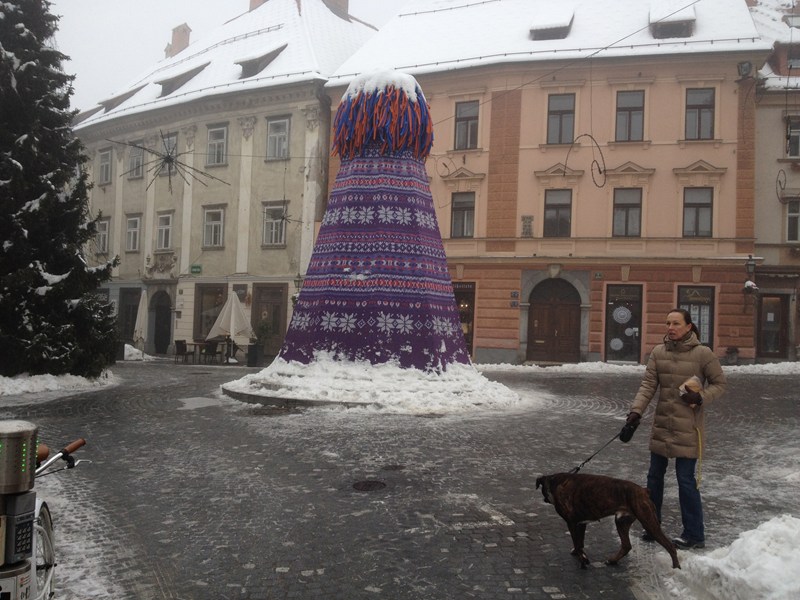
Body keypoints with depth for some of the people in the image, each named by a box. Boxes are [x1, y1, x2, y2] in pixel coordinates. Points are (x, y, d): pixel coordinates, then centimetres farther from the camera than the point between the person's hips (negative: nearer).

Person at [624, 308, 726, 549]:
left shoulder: (703, 353, -9)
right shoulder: (658, 352, 1)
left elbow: (719, 384, 0)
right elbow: (648, 385, -3)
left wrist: (701, 397, -18)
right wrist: (636, 411, -16)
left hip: (687, 429, -5)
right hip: (662, 425, 5)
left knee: (686, 480, 0)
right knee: (654, 477, 14)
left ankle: (694, 534, 17)